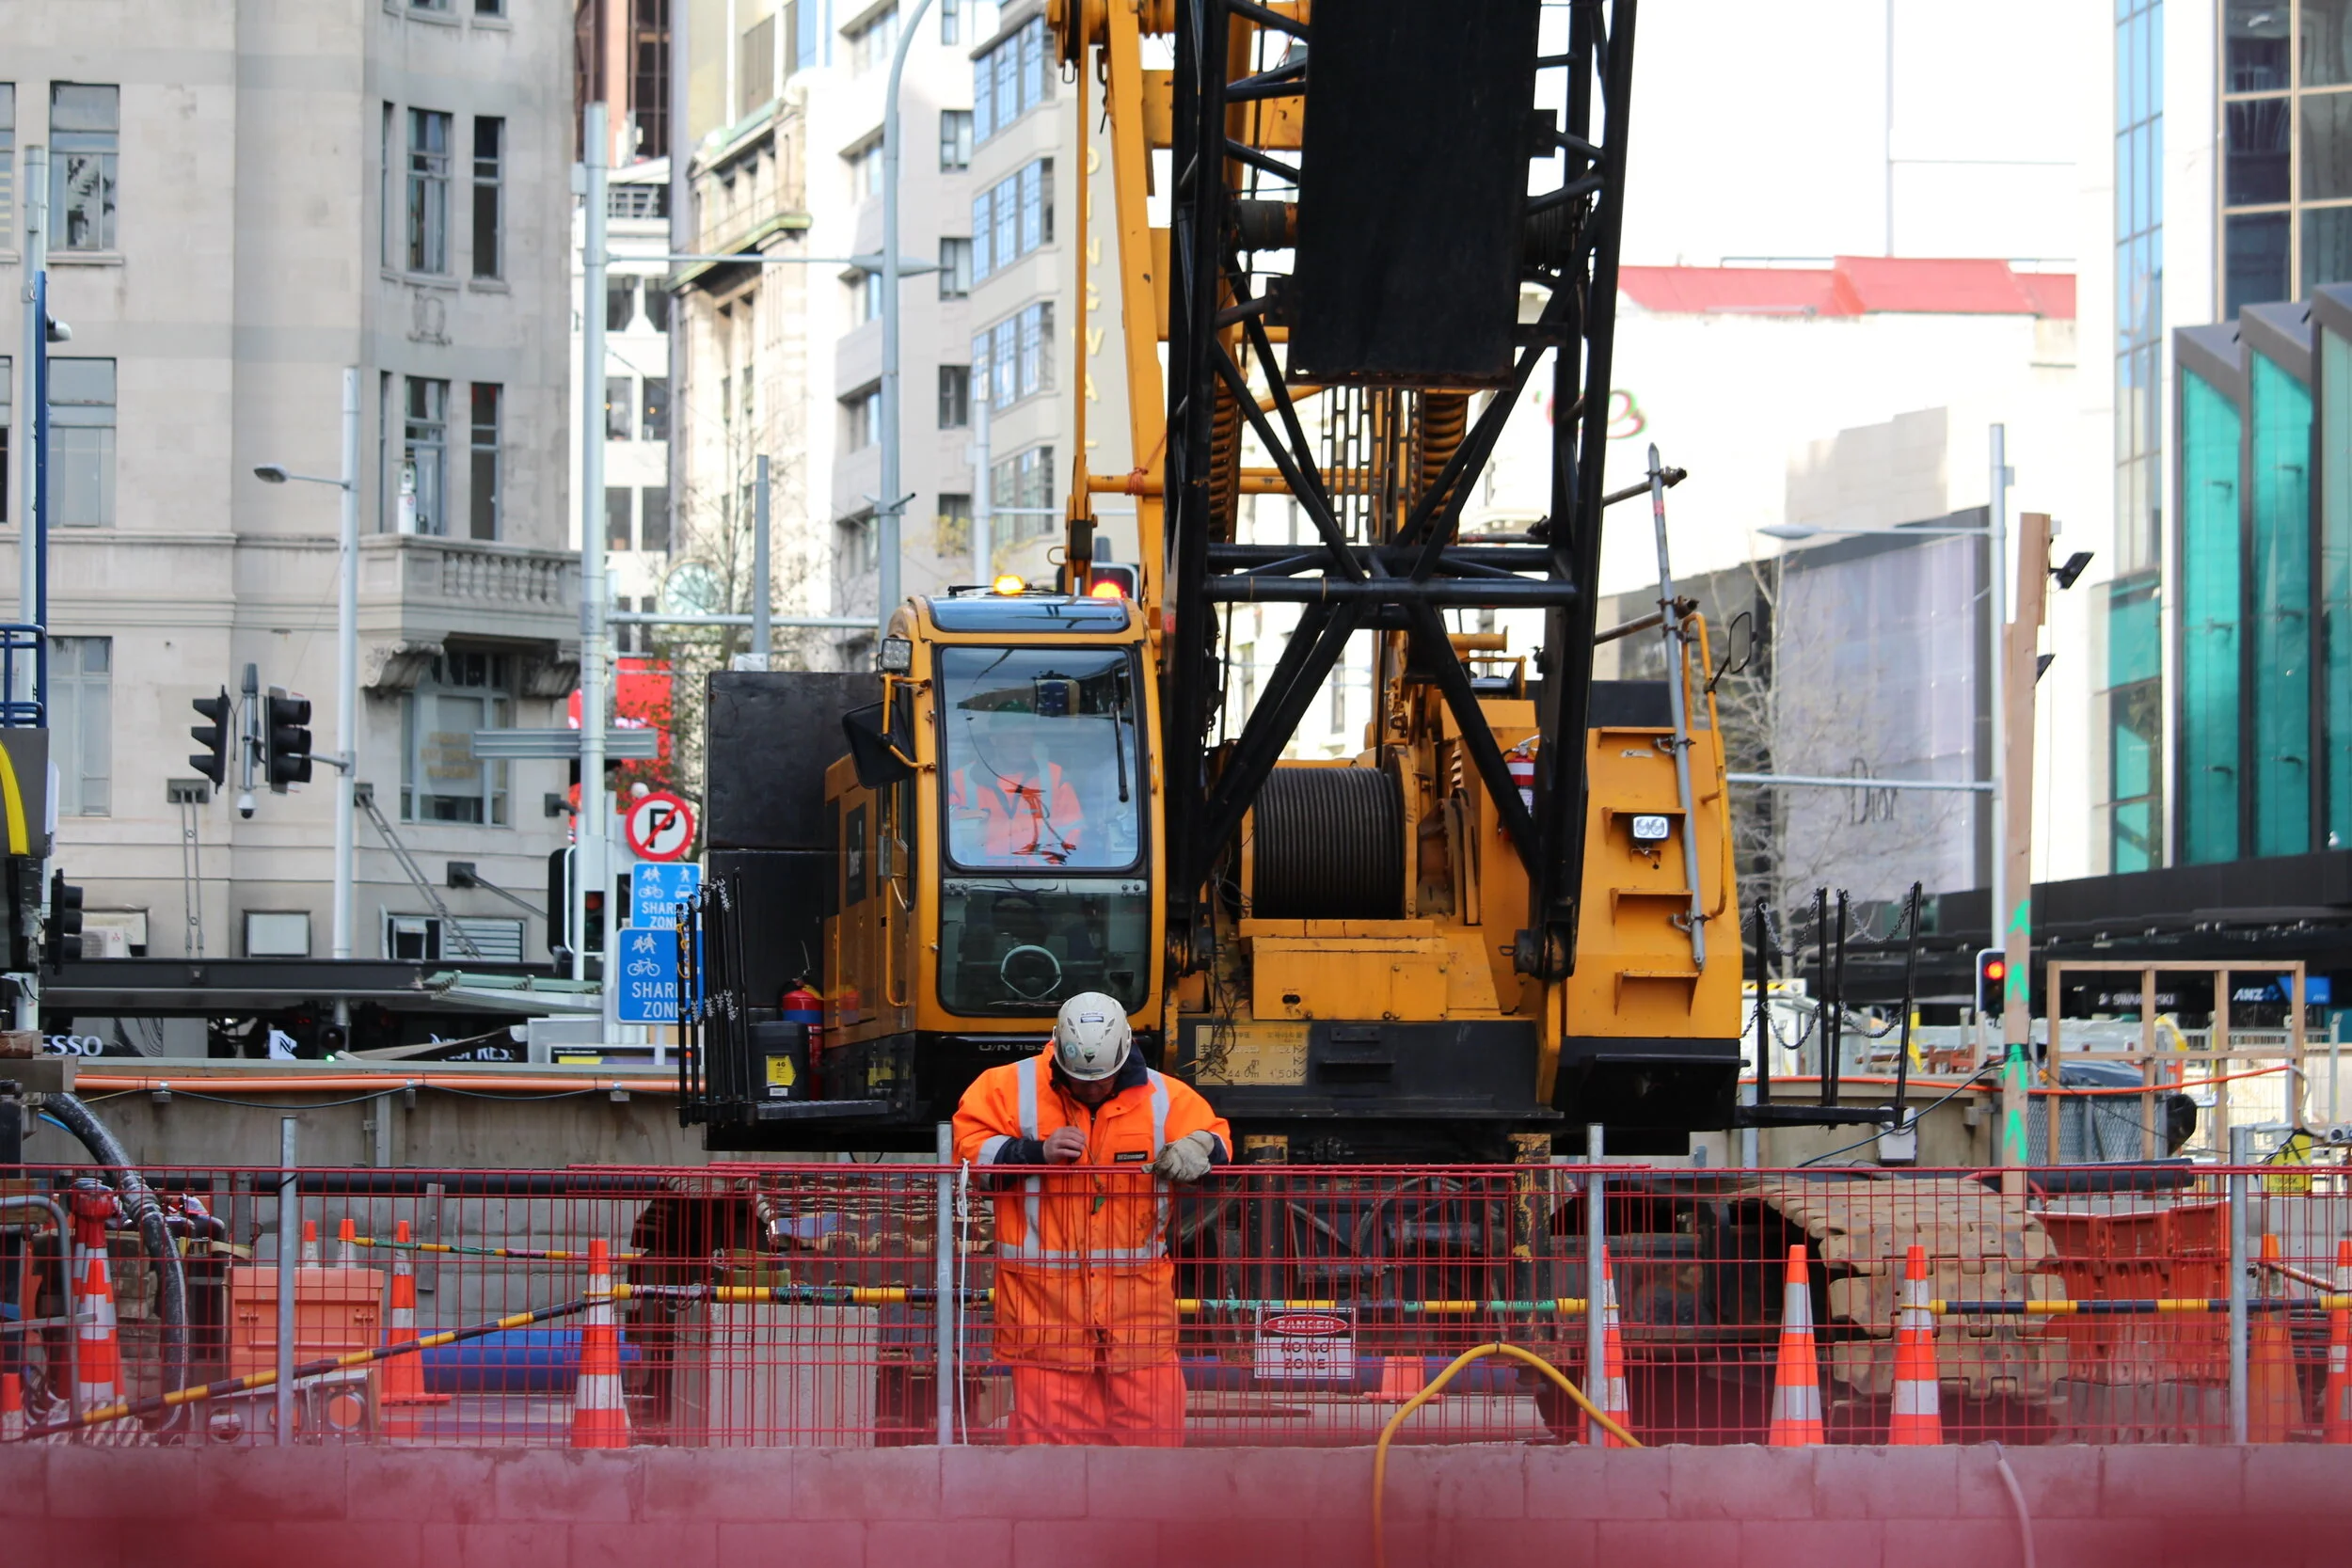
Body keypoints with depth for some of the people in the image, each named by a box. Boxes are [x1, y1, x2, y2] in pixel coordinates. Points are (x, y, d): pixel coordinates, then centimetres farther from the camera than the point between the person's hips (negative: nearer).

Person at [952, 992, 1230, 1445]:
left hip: (1137, 1291, 2)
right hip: (1045, 1296, -2)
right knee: (1047, 1425, -2)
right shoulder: (1013, 1088, -1)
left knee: (1152, 1419, 0)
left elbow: (1216, 1138, 12)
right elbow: (967, 1145, -2)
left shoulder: (1162, 1097, 4)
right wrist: (1036, 1153, -15)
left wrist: (1194, 1150, -12)